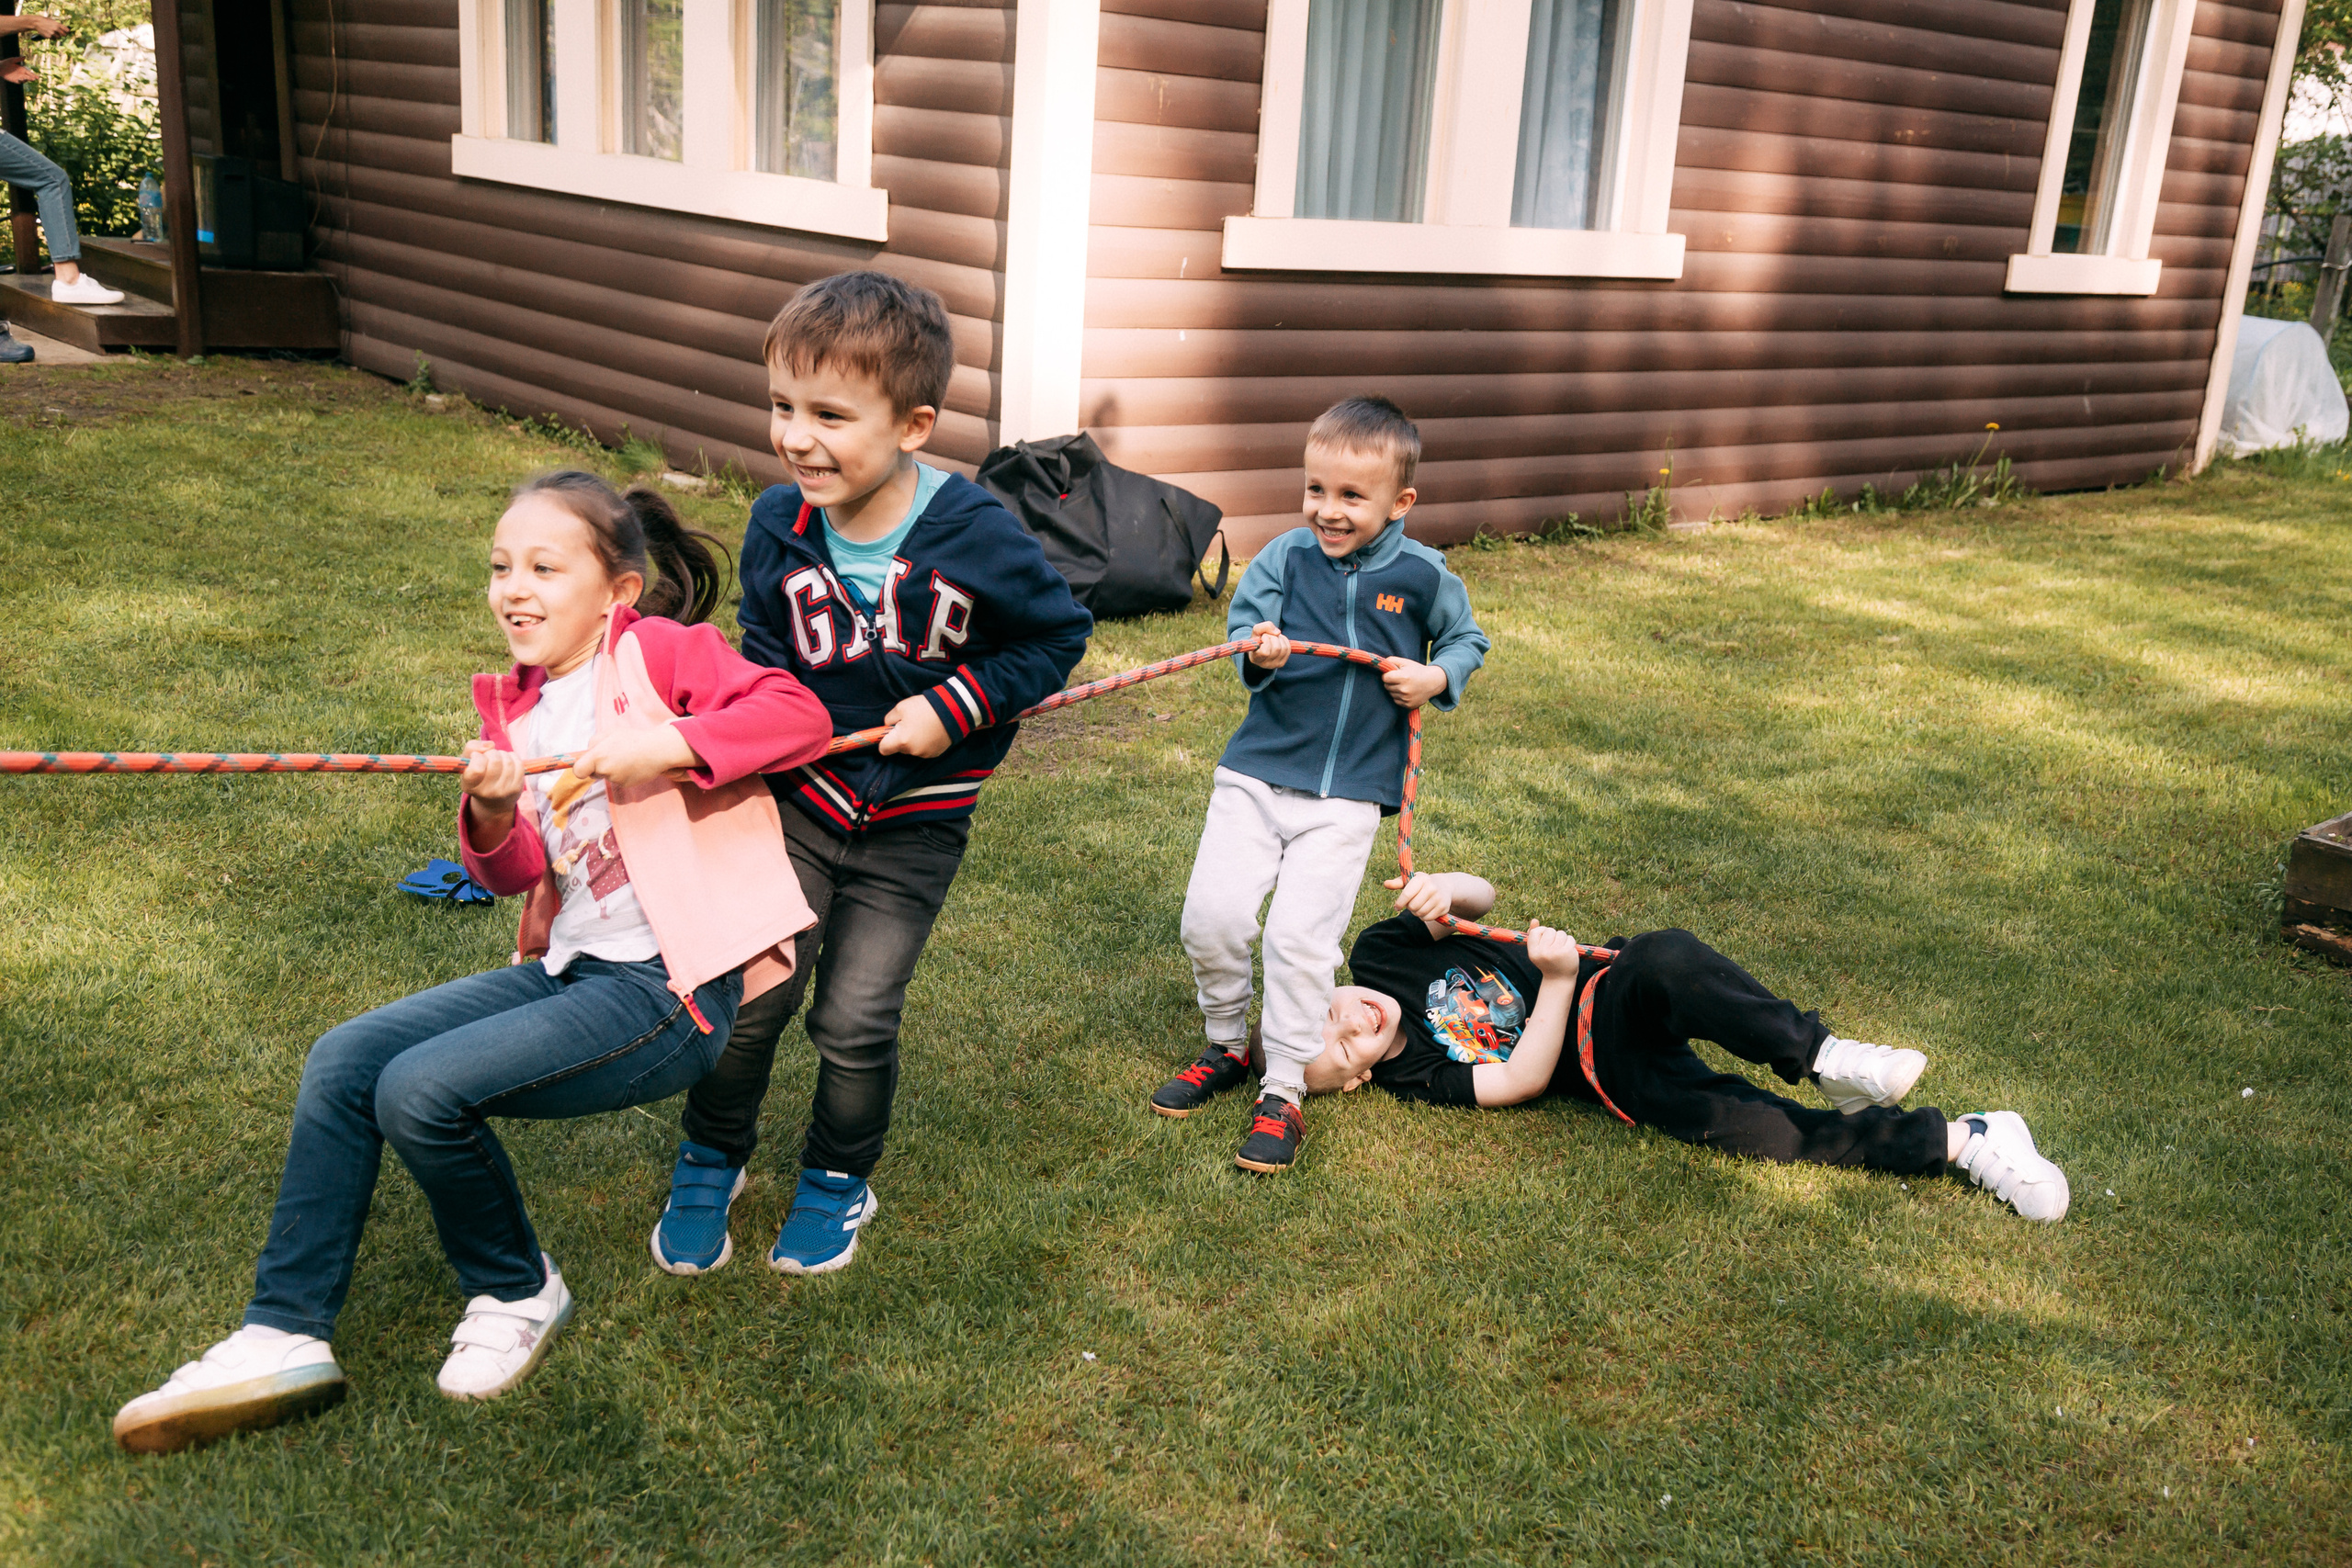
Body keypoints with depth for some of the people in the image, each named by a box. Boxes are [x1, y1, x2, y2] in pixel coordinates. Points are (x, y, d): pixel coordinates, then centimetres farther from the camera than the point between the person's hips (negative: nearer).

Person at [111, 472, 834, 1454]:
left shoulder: (660, 650, -5)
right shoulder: (517, 704, 15)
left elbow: (798, 713, -17)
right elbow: (511, 876, 9)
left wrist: (663, 748, -26)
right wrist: (493, 815, -13)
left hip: (671, 990, -8)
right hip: (571, 966, 8)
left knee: (421, 1089, -21)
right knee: (343, 1062, -3)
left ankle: (517, 1295, 6)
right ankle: (285, 1338, 5)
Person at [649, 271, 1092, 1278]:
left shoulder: (974, 538, -19)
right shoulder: (779, 527, -8)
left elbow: (1059, 636, -5)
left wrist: (955, 707, -15)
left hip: (914, 826, -2)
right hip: (800, 798, 2)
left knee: (855, 1019, 3)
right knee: (749, 989, -3)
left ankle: (838, 1177, 32)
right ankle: (712, 1157, 26)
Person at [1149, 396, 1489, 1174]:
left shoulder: (1423, 575, -1)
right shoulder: (1286, 557, -2)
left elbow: (1466, 638, 15)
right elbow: (1243, 621, -5)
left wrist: (1436, 678, -6)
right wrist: (1259, 654, -28)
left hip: (1348, 795, -1)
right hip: (1257, 771, 2)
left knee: (1301, 937, -8)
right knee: (1211, 916, -4)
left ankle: (1283, 1094, 9)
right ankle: (1227, 1047, 23)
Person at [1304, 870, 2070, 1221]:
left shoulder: (1376, 957, 1)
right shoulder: (1411, 1075, -8)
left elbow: (1484, 896, 3)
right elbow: (1521, 1079, -17)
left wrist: (1445, 889, -21)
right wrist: (1556, 982, -29)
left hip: (1610, 995, 3)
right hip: (1608, 1073, -3)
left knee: (1661, 958, -36)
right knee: (1740, 1127, -29)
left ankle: (1819, 1056, -32)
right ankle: (1955, 1141, -22)